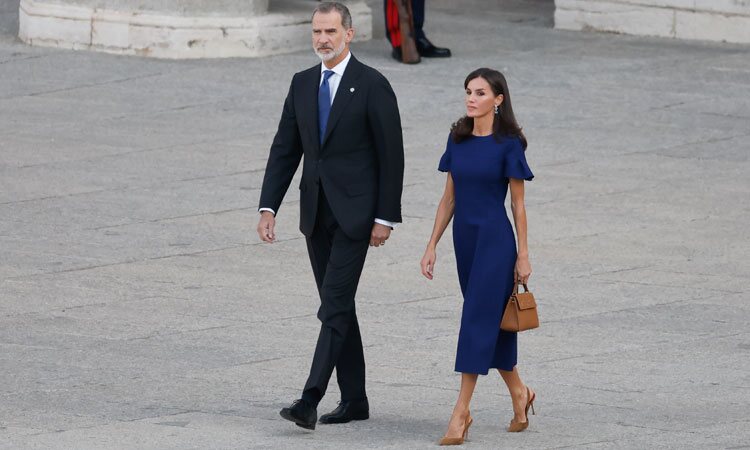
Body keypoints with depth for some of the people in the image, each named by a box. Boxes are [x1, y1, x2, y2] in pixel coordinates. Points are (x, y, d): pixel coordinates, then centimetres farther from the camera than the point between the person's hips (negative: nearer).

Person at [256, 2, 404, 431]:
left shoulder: (372, 85, -8)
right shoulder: (303, 84, 10)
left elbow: (391, 155, -8)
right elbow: (285, 150, 11)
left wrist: (385, 217, -11)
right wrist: (269, 207, 1)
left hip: (354, 212, -7)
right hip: (316, 213, 7)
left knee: (335, 305, -12)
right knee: (338, 307, 11)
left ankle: (311, 400, -19)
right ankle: (354, 399, 18)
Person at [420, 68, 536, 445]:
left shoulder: (508, 144, -9)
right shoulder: (458, 139, 7)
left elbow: (518, 204, -5)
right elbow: (450, 198, 12)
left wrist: (523, 255, -5)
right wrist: (432, 246, 9)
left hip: (495, 240, -6)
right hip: (465, 238, 6)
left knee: (479, 319, -9)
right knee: (491, 321, 14)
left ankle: (461, 413, -9)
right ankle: (519, 393, 31)